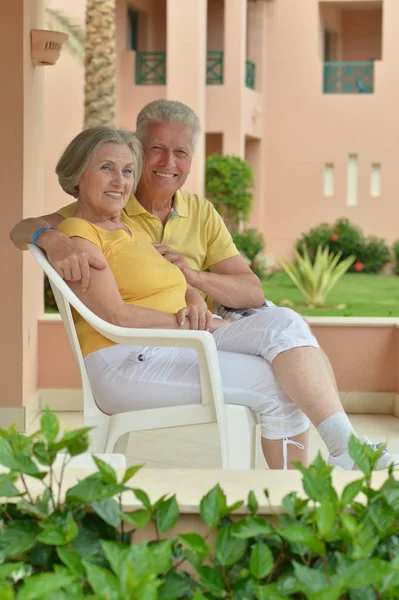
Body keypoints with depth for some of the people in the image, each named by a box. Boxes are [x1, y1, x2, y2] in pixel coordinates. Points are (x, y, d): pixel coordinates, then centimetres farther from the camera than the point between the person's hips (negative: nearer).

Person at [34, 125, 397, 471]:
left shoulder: (132, 229, 26)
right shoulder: (78, 234, -2)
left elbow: (182, 287, 20)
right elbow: (115, 316, -14)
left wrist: (196, 305, -4)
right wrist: (190, 323, -8)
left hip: (180, 349, 8)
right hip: (128, 362, -8)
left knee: (282, 323, -19)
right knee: (279, 384, -23)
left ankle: (345, 447, -26)